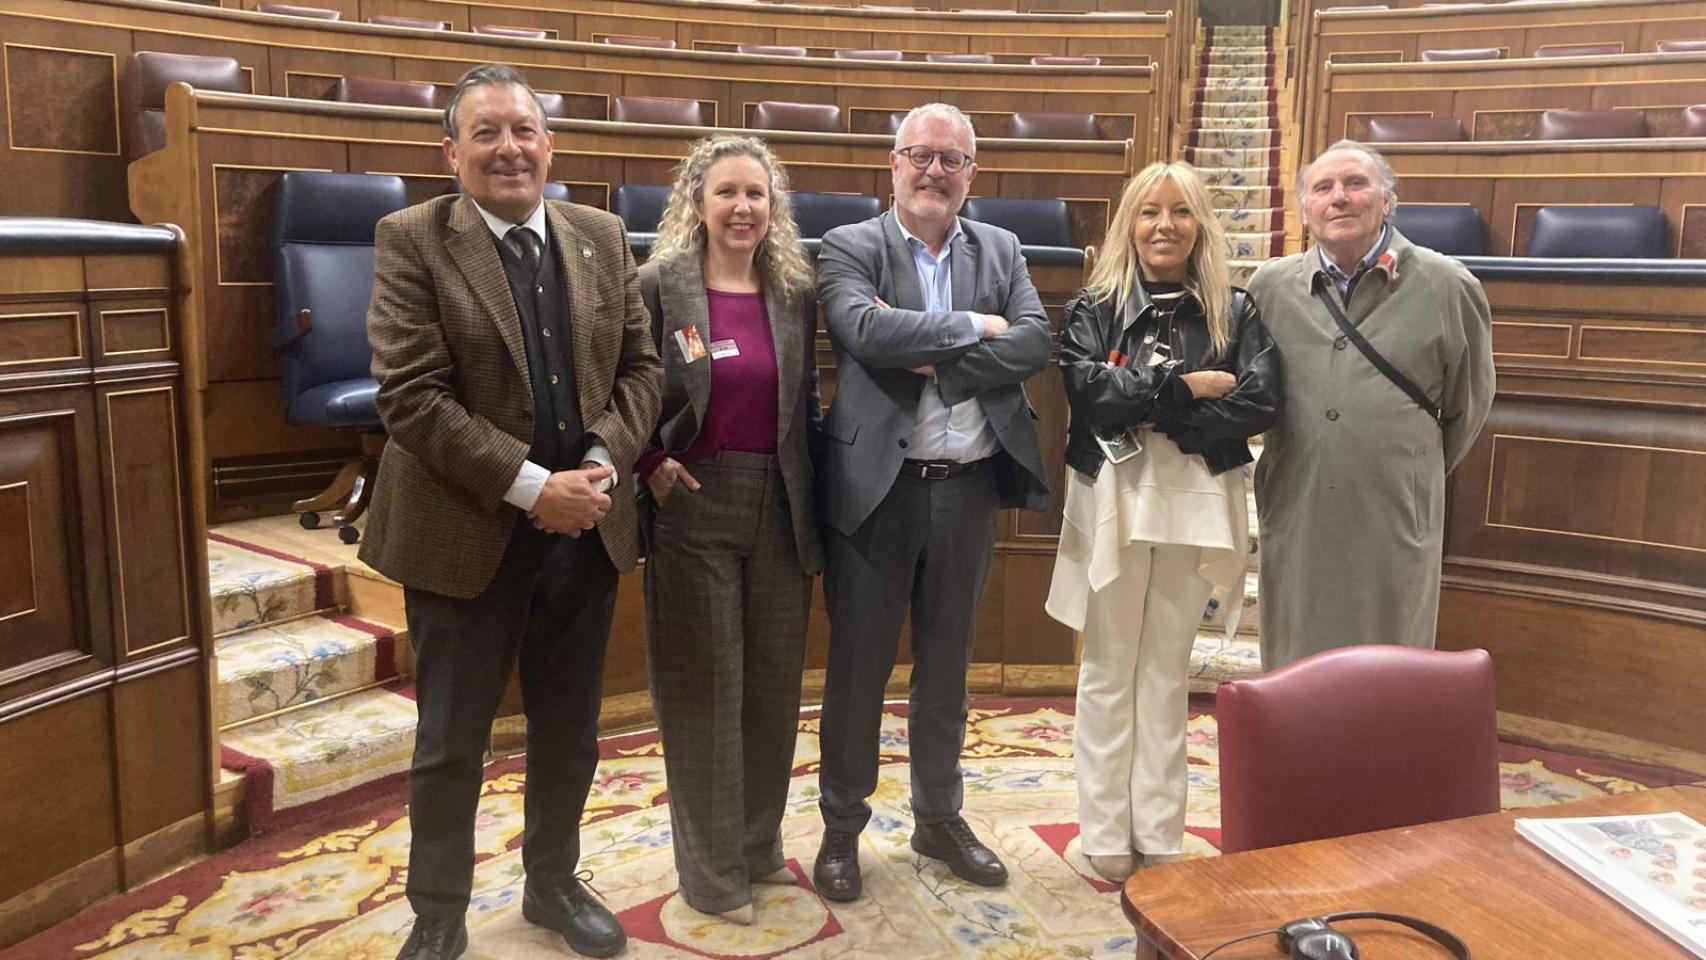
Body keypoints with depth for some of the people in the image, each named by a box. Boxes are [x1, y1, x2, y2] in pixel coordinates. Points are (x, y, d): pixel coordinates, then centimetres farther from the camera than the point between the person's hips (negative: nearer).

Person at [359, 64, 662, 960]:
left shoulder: (602, 237, 5)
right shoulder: (410, 241, -8)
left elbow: (640, 365, 7)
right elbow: (411, 395, -15)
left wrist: (601, 465, -10)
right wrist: (531, 486, -20)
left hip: (584, 524, 4)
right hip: (465, 533, -4)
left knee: (568, 730, 17)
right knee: (450, 741, 9)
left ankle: (553, 885, 38)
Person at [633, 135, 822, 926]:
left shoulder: (796, 294, 7)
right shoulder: (658, 286, -5)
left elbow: (805, 405, 11)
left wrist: (813, 499, 5)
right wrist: (650, 464, -12)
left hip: (780, 510, 4)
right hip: (693, 508, -4)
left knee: (773, 685, 13)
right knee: (704, 690, 5)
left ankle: (759, 844, 32)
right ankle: (710, 870, 19)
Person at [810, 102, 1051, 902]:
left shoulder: (1001, 251, 9)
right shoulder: (850, 248, -2)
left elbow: (1036, 342, -6)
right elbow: (864, 329, -22)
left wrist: (933, 357, -15)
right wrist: (972, 326, -13)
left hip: (970, 485, 4)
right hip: (878, 485, -3)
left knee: (946, 660, 16)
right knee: (858, 661, 7)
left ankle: (939, 817, 32)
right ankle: (842, 827, 23)